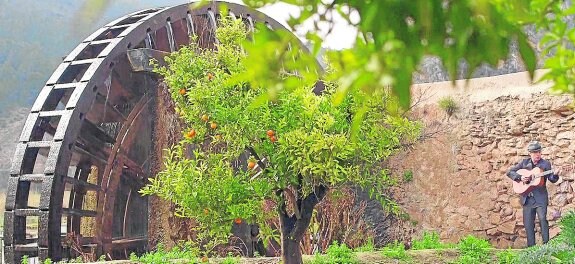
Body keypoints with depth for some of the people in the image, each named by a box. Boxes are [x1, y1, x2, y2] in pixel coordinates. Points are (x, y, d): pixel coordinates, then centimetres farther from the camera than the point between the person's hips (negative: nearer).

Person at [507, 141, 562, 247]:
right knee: (528, 224, 4)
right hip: (527, 198, 2)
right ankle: (531, 246, 13)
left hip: (540, 197, -2)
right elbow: (509, 172, 7)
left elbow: (552, 179, -3)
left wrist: (555, 174, -25)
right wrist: (520, 178, -8)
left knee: (542, 219, -15)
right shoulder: (524, 163, 7)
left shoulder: (545, 163, 3)